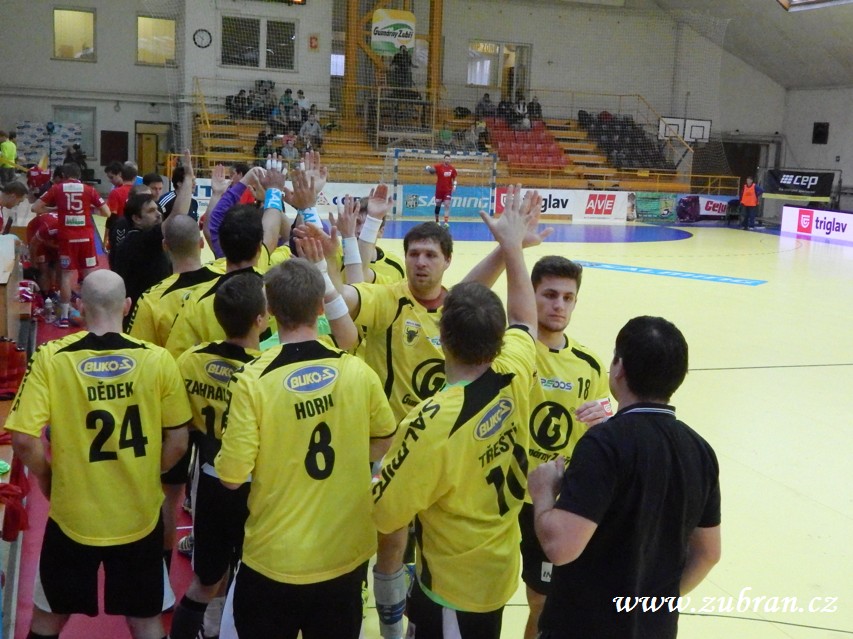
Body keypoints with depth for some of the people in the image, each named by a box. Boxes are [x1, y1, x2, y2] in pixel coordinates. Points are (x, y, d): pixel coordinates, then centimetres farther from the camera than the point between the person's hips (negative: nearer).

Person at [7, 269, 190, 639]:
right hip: (140, 517, 0)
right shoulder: (158, 359, -11)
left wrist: (48, 478, 4)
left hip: (73, 516, 0)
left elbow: (24, 441, -16)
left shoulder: (51, 358, -13)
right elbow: (177, 442, -5)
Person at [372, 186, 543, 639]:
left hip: (455, 585, -7)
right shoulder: (516, 377, -14)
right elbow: (524, 318, 9)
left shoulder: (433, 423, -33)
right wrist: (512, 244, 17)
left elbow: (385, 514, -23)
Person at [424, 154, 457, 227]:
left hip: (448, 190, 1)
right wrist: (428, 168, -38)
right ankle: (437, 221, 27)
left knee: (447, 205, -11)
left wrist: (454, 186, -1)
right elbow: (430, 168, -15)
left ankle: (446, 222, -15)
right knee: (438, 205, 10)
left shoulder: (452, 169, 0)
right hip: (439, 189, -1)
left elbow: (454, 178, 12)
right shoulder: (439, 167, -8)